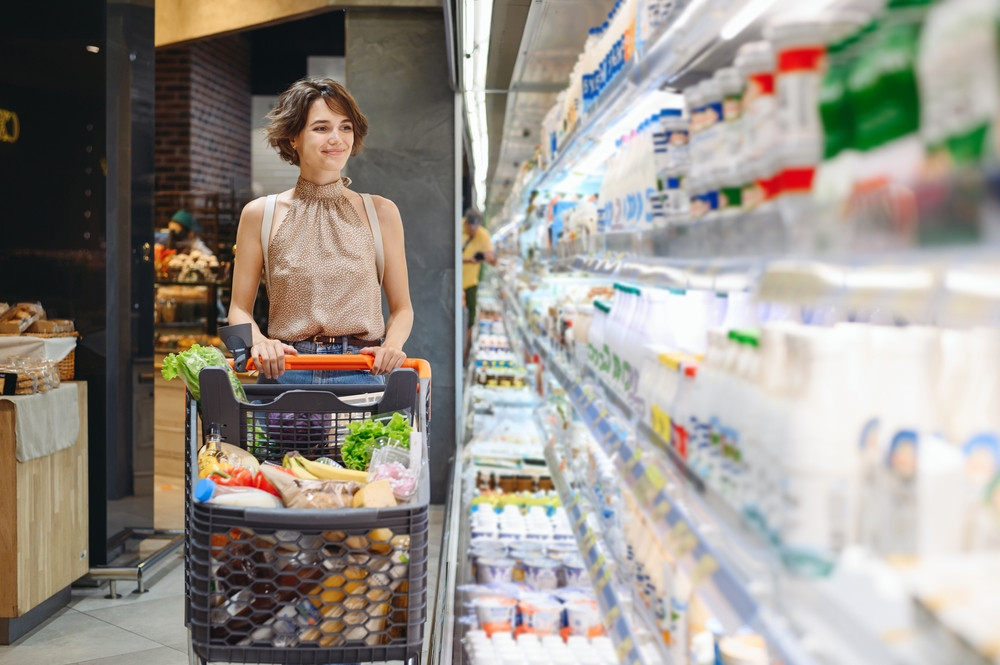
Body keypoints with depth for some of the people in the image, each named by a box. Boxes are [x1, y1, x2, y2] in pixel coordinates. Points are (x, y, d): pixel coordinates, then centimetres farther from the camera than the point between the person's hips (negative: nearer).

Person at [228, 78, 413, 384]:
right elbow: (240, 308, 11)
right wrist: (259, 342, -10)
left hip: (362, 373, 0)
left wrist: (391, 345, -8)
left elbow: (401, 307, 12)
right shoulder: (259, 214, 8)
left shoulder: (381, 212, 9)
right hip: (284, 372, 0)